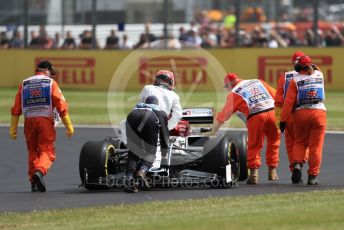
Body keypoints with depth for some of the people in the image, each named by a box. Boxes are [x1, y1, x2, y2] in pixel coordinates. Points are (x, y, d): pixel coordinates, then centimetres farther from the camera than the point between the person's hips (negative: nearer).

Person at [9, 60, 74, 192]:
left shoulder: (24, 84, 14)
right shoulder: (51, 83, 5)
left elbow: (16, 109, 8)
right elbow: (61, 106, -2)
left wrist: (13, 129, 9)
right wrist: (69, 127, 1)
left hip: (29, 122, 3)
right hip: (45, 121, -3)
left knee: (32, 151, 16)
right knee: (47, 151, -4)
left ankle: (33, 182, 14)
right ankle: (39, 171, -30)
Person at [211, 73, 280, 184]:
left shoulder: (233, 94, 14)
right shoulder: (258, 82, 25)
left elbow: (222, 116, 16)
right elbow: (276, 97, 21)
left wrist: (214, 130, 27)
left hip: (256, 117, -3)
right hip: (272, 112, 3)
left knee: (254, 146, 9)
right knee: (273, 142, 19)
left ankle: (254, 173, -1)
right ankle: (272, 172, 22)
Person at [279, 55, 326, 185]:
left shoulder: (295, 80, 1)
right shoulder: (319, 75, 10)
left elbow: (288, 102, -4)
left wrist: (283, 120, -2)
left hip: (301, 113, -1)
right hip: (319, 112, 1)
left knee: (299, 142, 16)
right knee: (316, 146, 3)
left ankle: (297, 164, -8)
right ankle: (312, 176, 1)